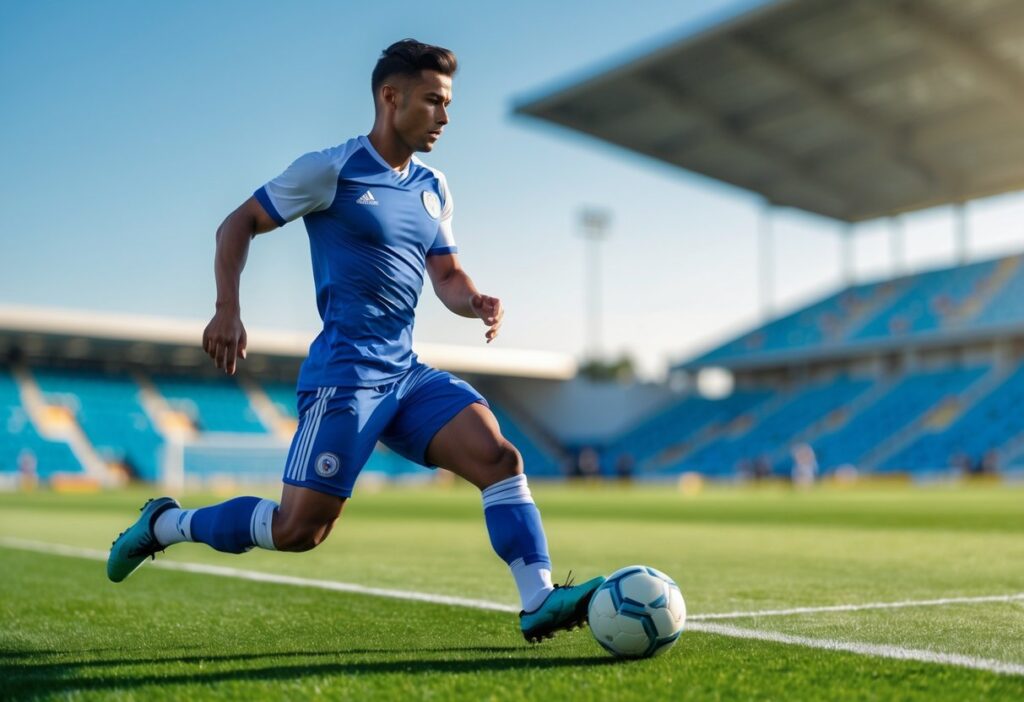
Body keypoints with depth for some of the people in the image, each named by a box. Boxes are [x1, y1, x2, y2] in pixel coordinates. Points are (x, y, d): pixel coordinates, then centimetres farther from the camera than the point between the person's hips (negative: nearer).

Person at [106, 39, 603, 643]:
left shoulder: (433, 190, 15)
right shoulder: (332, 169, -4)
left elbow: (448, 277, 16)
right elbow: (237, 225, 1)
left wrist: (476, 302, -8)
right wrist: (228, 312, -10)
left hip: (407, 372, 7)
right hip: (346, 372, -6)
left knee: (499, 457, -13)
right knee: (300, 529, -5)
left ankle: (540, 604, -10)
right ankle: (166, 524, 17)